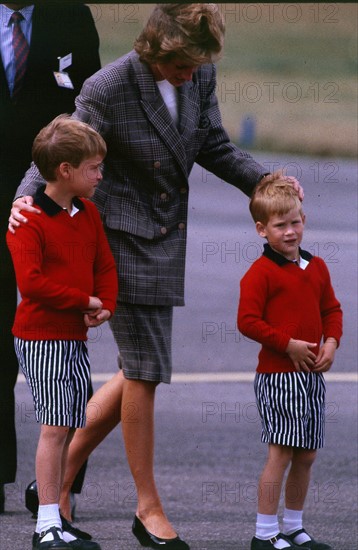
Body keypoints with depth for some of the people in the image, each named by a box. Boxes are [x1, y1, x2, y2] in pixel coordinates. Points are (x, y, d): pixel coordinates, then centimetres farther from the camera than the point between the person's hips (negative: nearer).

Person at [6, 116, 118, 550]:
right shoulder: (29, 221, -14)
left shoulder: (88, 214, 12)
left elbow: (105, 267, 15)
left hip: (76, 338, 8)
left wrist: (104, 307, -5)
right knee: (55, 427, -11)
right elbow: (30, 282, -22)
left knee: (68, 430, 8)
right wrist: (84, 300, -16)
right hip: (41, 338, -8)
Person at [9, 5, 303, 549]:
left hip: (167, 238, 7)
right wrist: (26, 199, -32)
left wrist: (263, 179, -2)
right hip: (126, 238, -7)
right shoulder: (107, 89, -21)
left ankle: (57, 480, 23)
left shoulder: (200, 75, -2)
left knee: (140, 370, 10)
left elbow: (211, 145, 11)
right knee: (145, 370, -4)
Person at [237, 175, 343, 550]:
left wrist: (331, 342, 1)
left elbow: (332, 310, 19)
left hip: (311, 375, 7)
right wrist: (289, 344, -16)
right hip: (277, 375, -7)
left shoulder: (316, 267, 12)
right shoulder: (260, 273, -10)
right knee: (280, 452, -9)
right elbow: (247, 321, -15)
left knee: (306, 455, 11)